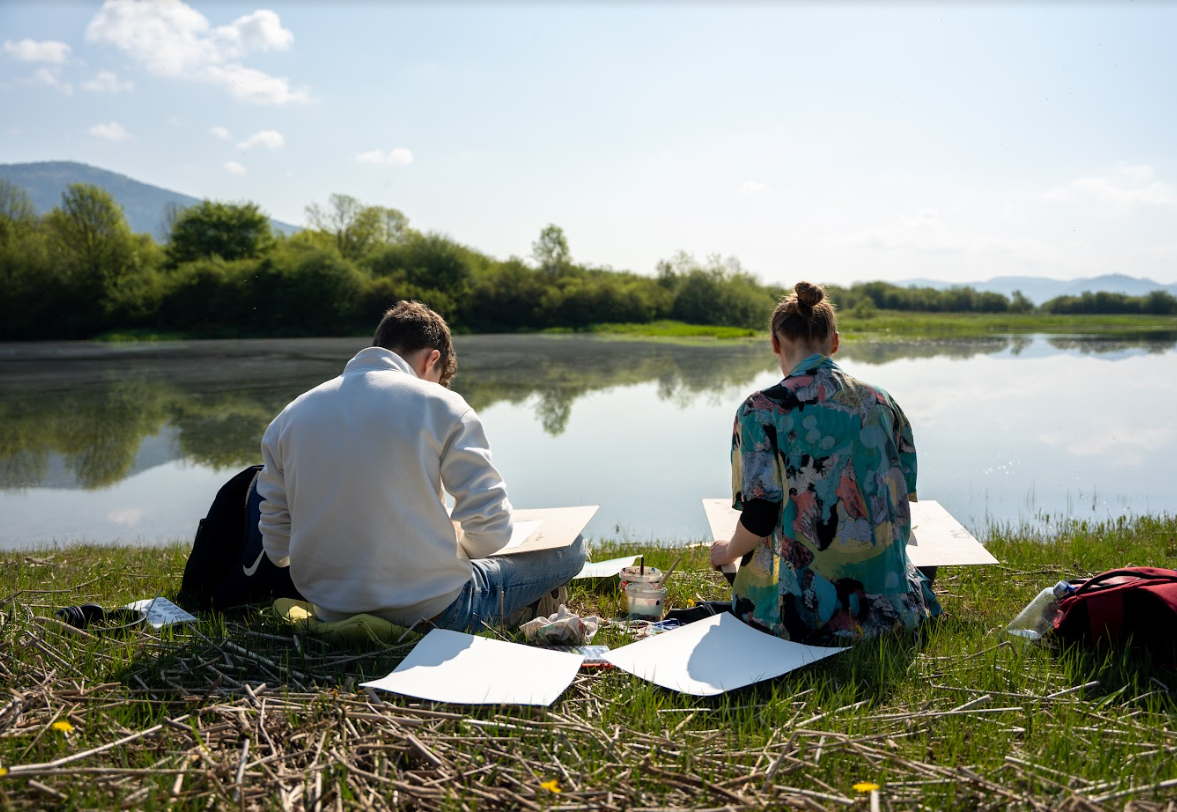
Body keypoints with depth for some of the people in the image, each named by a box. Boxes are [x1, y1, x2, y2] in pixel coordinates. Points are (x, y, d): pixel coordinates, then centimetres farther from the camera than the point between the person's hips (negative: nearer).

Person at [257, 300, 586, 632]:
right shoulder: (442, 406, -8)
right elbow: (490, 530, -12)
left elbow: (277, 547, 7)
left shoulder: (290, 415, 5)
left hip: (331, 614, 5)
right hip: (429, 611, -5)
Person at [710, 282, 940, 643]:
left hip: (805, 606, -4)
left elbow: (759, 520, -12)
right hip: (887, 600, 5)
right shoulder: (881, 402, 4)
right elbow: (902, 500, 11)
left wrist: (728, 551, 11)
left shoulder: (761, 410, -11)